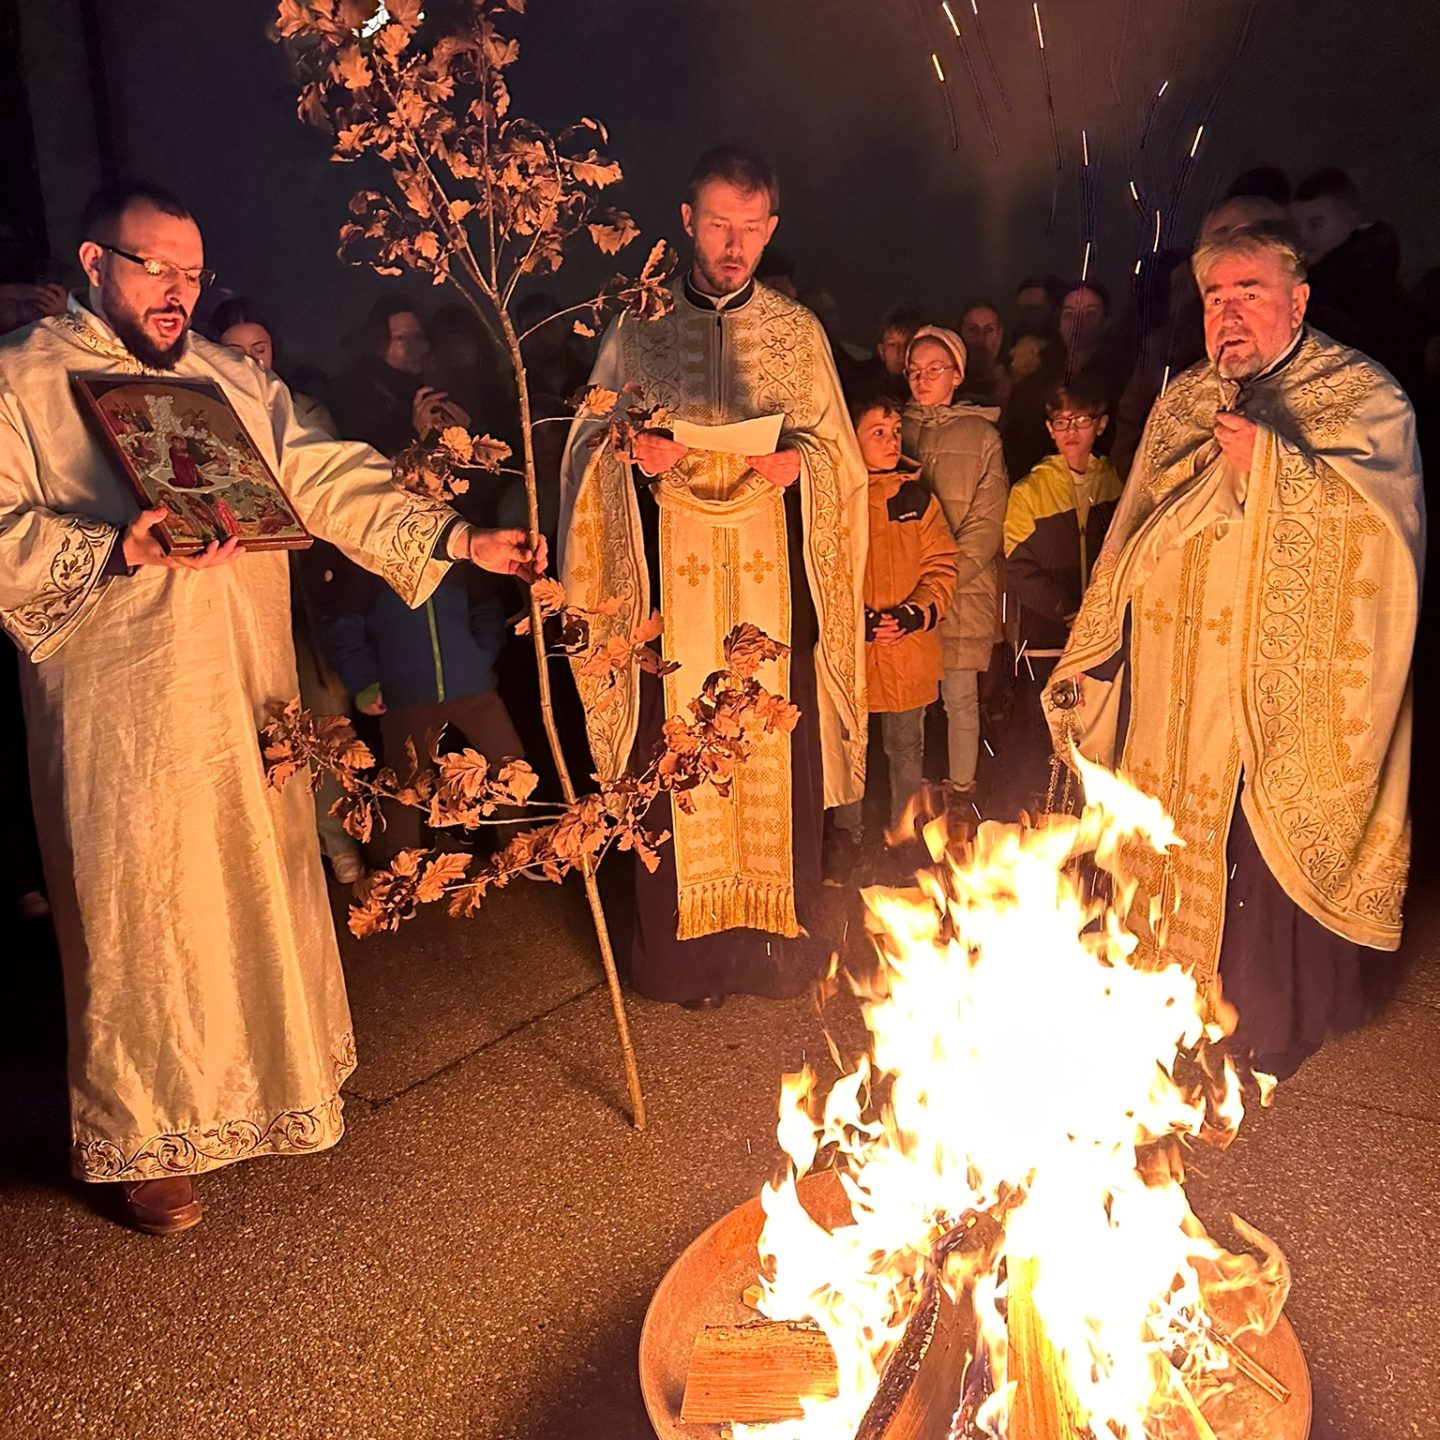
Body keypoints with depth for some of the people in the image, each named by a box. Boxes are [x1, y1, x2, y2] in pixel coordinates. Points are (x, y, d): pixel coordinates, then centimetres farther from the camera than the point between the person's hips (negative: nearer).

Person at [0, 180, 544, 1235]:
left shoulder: (234, 380, 13)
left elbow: (332, 481, 3)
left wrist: (456, 537, -9)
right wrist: (119, 548, -26)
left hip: (246, 700, 5)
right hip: (124, 713, -4)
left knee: (263, 892, 14)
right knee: (142, 916, 3)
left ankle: (271, 1078, 36)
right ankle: (145, 1141, 21)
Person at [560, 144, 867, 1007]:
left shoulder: (799, 332, 10)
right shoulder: (636, 328, 8)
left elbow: (840, 458, 12)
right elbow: (591, 450, 10)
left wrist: (799, 460, -10)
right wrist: (632, 455, -12)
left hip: (774, 586, 1)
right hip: (672, 586, 0)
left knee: (779, 757, 2)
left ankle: (782, 937, 20)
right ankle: (684, 947, 16)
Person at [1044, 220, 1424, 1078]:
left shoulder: (1363, 398, -1)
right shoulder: (1182, 404, 14)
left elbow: (1382, 525, -15)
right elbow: (1134, 536, 18)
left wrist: (1270, 462, -21)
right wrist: (1097, 661, 14)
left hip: (1282, 688, -5)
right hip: (1174, 690, 5)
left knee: (1263, 852, -1)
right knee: (1173, 842, 9)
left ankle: (1269, 1029, 18)